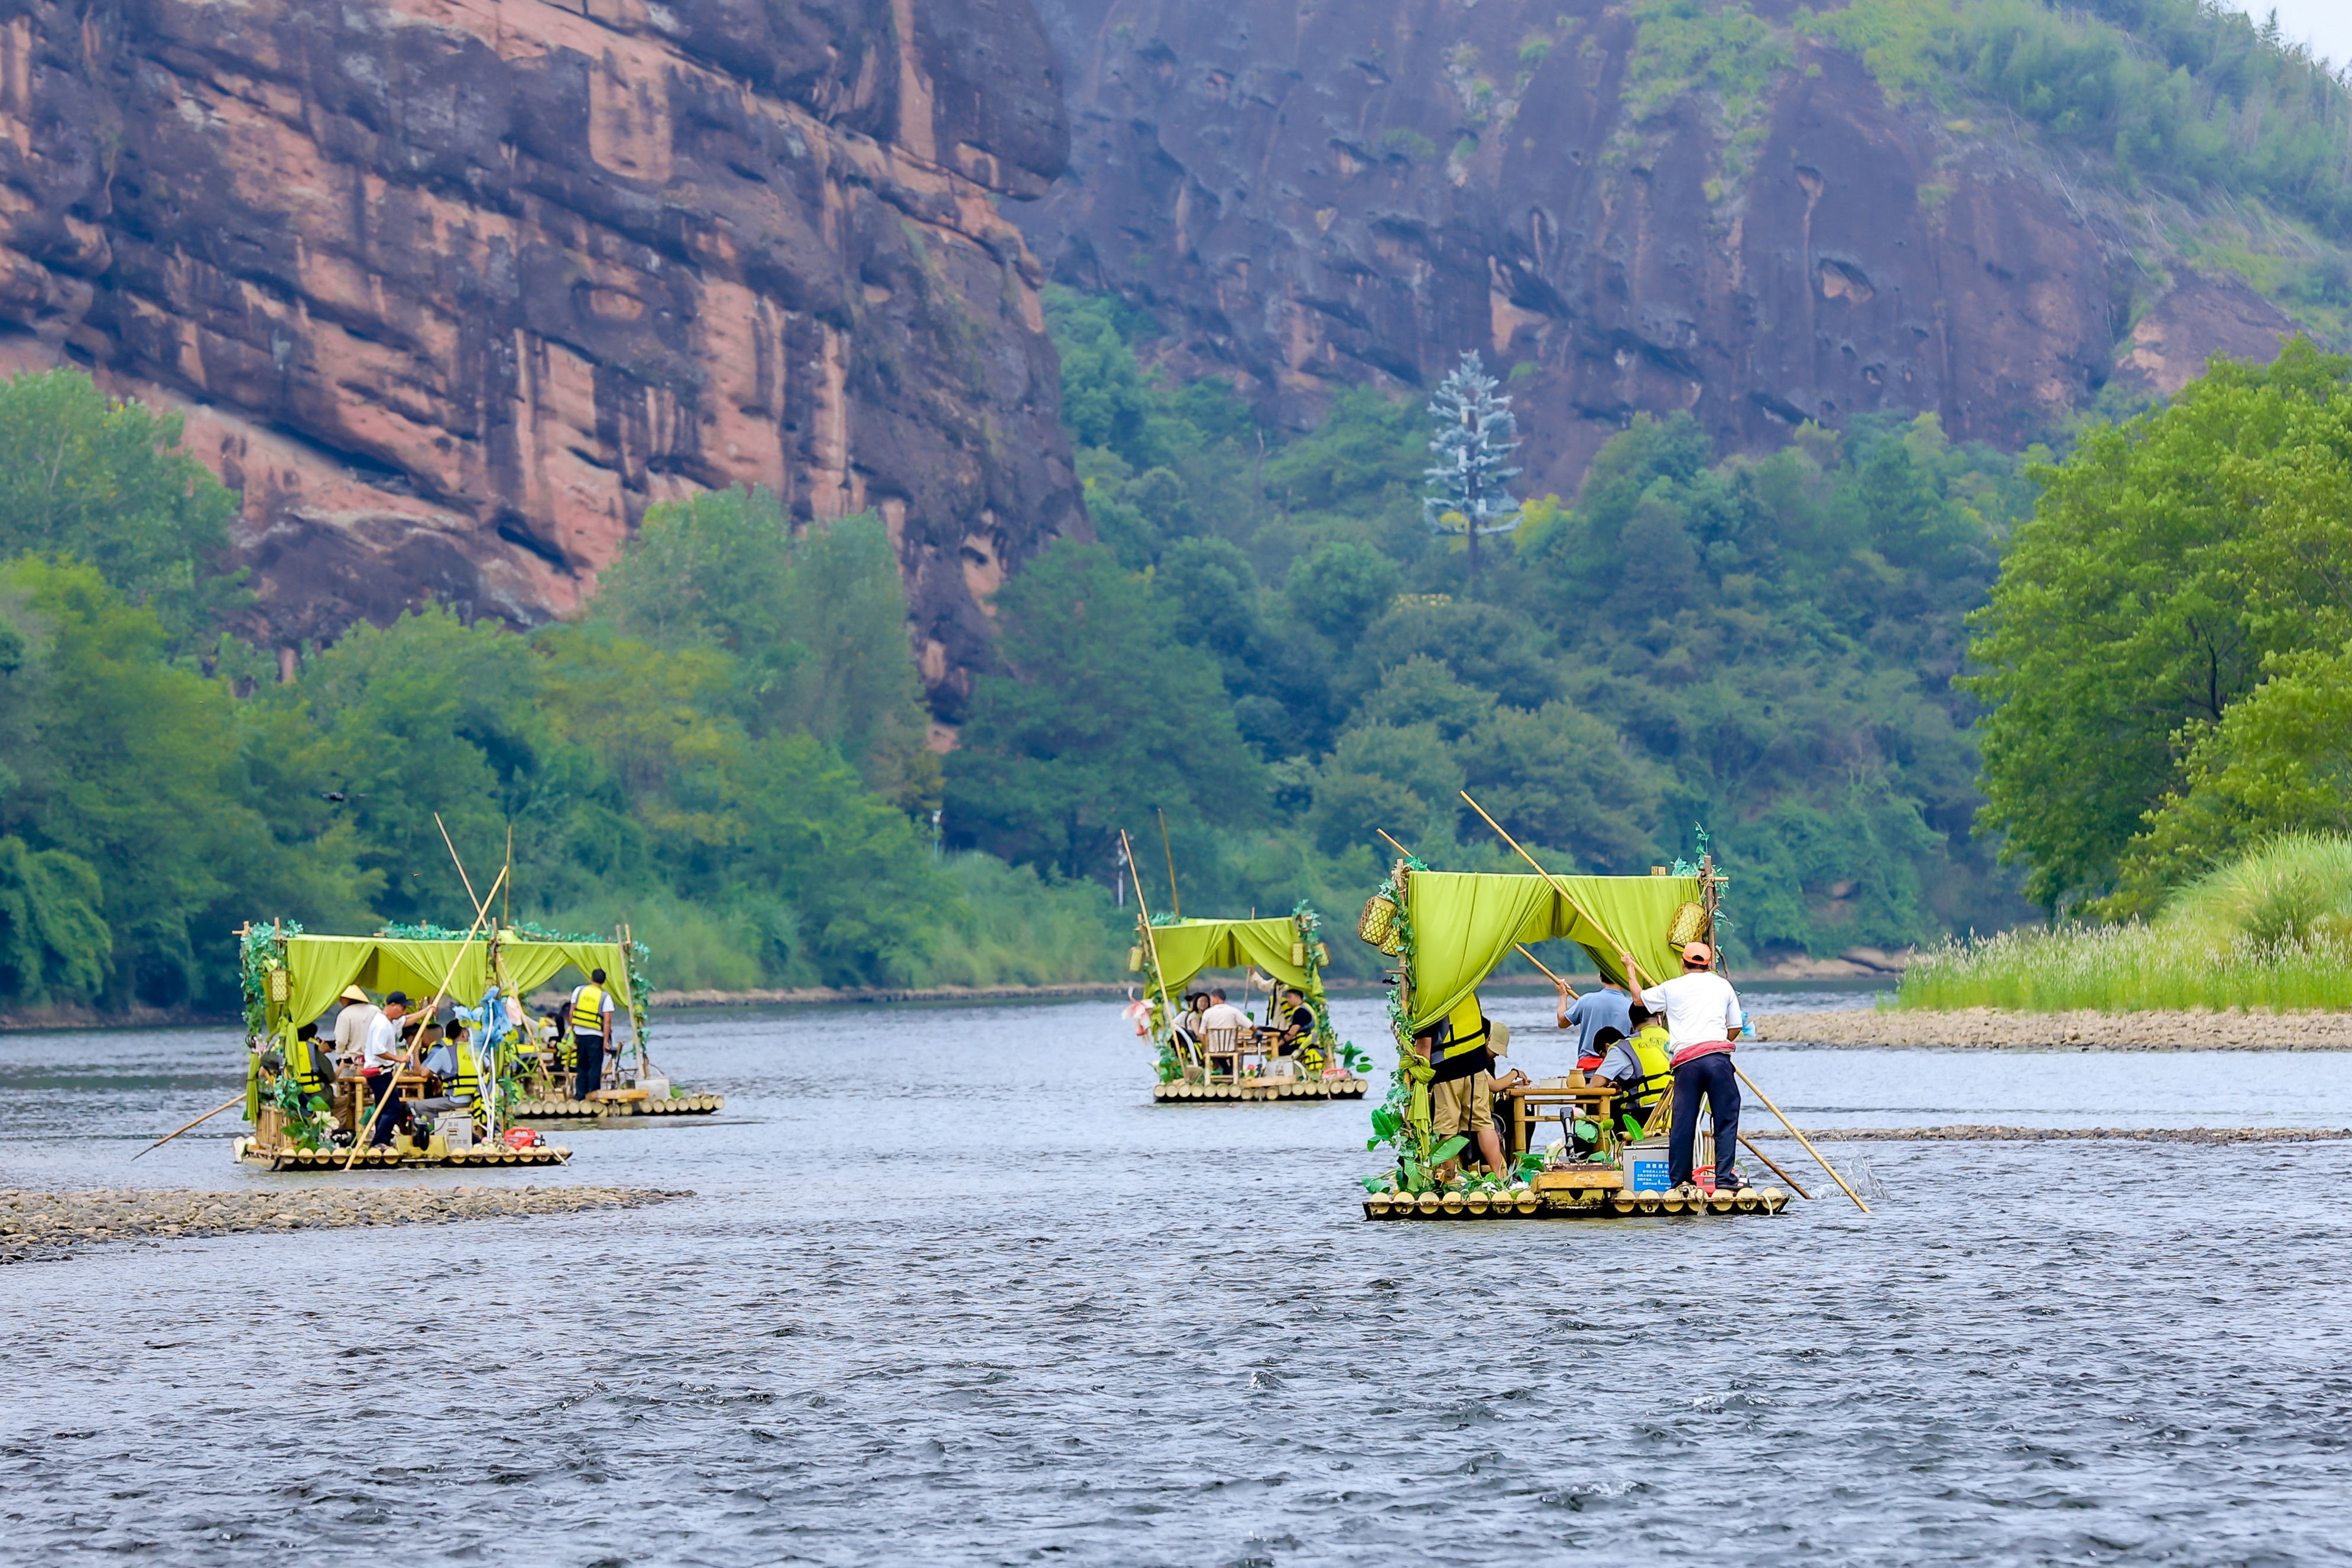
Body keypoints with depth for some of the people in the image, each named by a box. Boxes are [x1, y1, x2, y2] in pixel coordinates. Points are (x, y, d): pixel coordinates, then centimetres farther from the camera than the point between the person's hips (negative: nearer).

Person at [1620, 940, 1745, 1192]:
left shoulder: (1672, 988, 14)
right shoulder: (1723, 986, 15)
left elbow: (1640, 999, 31)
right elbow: (1735, 1028, 17)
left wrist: (1630, 969, 47)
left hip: (1686, 1061, 1)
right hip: (1718, 1056, -1)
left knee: (1683, 1122, 6)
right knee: (1726, 1119, 1)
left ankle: (1679, 1181, 8)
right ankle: (1725, 1179, -6)